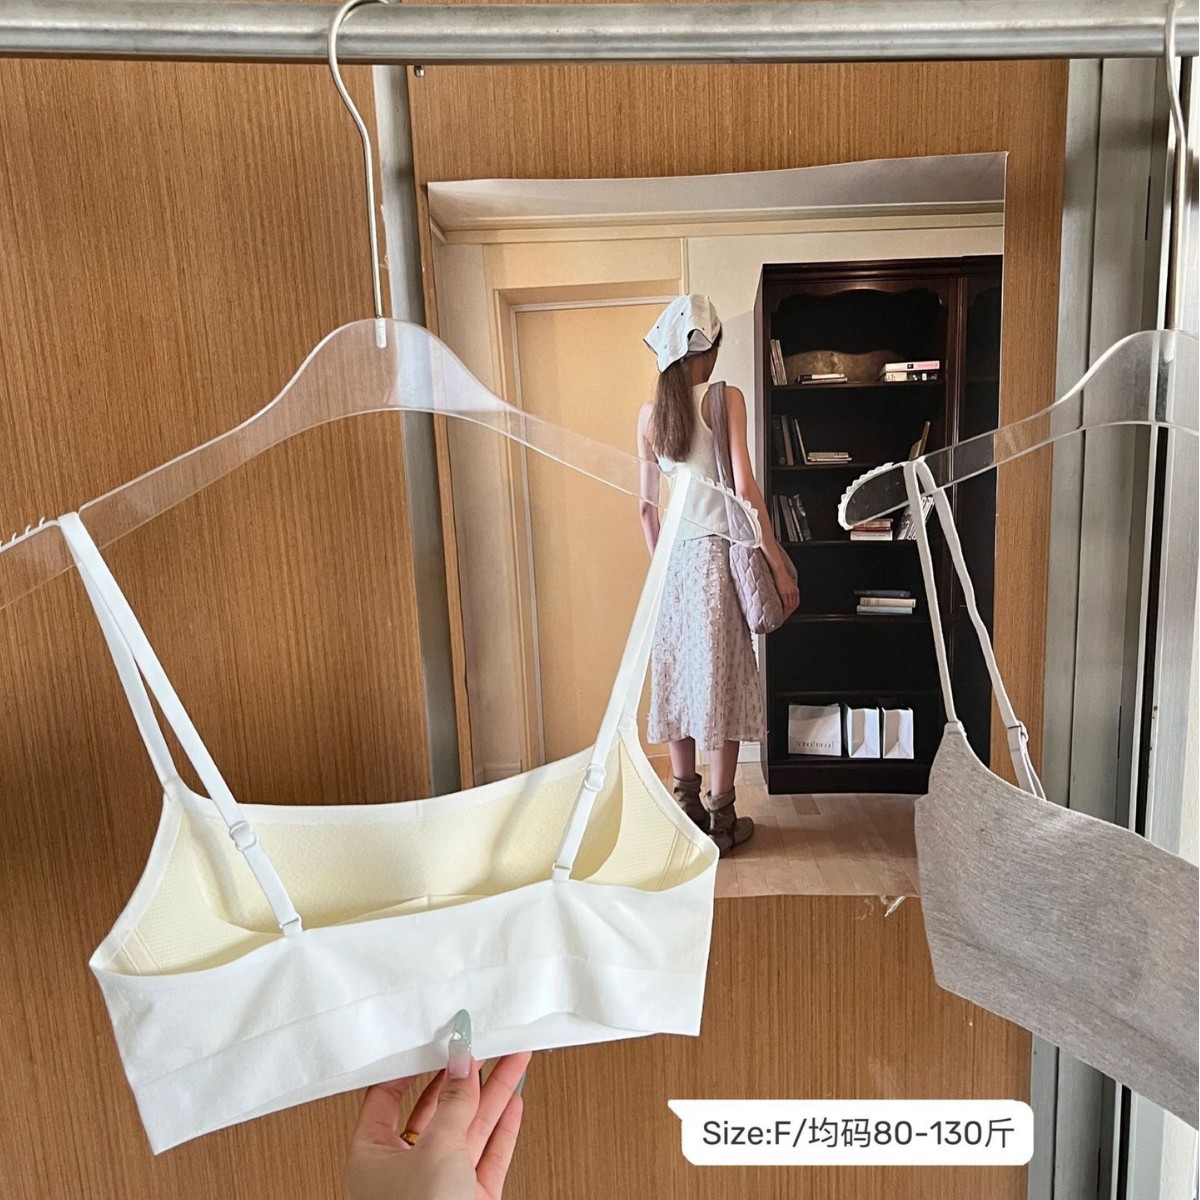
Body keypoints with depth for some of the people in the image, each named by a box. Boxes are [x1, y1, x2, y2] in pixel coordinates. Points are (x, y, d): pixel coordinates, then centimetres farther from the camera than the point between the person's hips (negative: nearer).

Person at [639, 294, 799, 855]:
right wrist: (779, 565, -9)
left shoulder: (649, 413, 7)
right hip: (718, 555, -4)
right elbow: (744, 488, -13)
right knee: (722, 682, 2)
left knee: (678, 679, 11)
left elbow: (647, 505, 9)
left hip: (674, 557, 5)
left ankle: (687, 808, 22)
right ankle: (720, 819, 11)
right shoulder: (724, 398, -6)